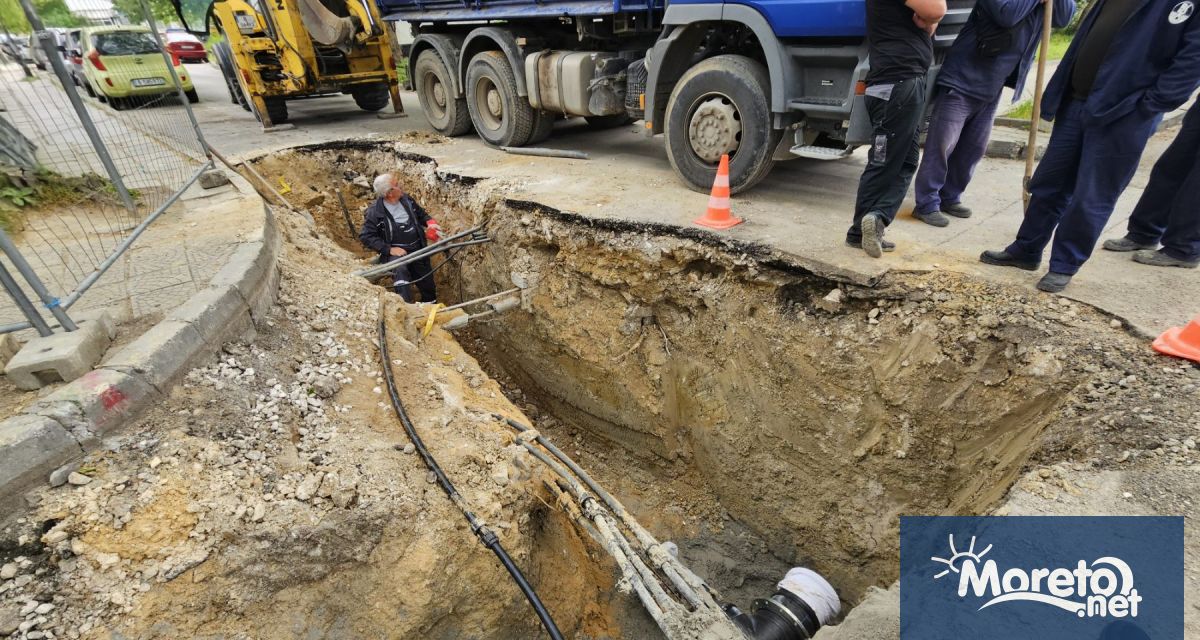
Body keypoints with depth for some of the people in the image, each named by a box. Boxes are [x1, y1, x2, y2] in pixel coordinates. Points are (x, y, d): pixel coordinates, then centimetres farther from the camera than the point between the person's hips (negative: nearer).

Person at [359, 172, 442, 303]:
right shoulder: (375, 211, -15)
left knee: (428, 288, 13)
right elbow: (365, 237, -15)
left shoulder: (407, 199, 0)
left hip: (418, 250, 5)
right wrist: (389, 249, -23)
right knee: (400, 269, -40)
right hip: (396, 252, -5)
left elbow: (421, 214, 18)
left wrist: (429, 222, -4)